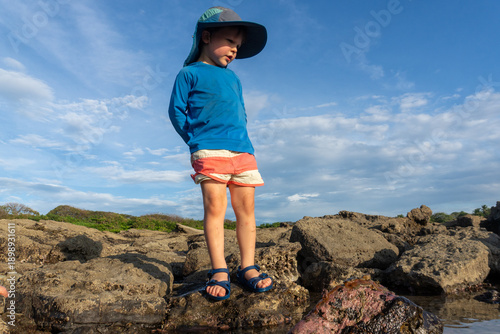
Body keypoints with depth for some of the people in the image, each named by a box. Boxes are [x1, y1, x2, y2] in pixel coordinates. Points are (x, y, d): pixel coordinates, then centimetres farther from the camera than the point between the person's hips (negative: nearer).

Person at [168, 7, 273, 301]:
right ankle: (219, 271, -1)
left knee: (246, 208, 1)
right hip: (209, 151, -5)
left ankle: (248, 267, 8)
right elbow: (176, 111, 4)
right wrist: (195, 141, 0)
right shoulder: (190, 73, 7)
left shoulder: (233, 78, 25)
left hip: (242, 150, 6)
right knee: (215, 206, -10)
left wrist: (241, 140, 14)